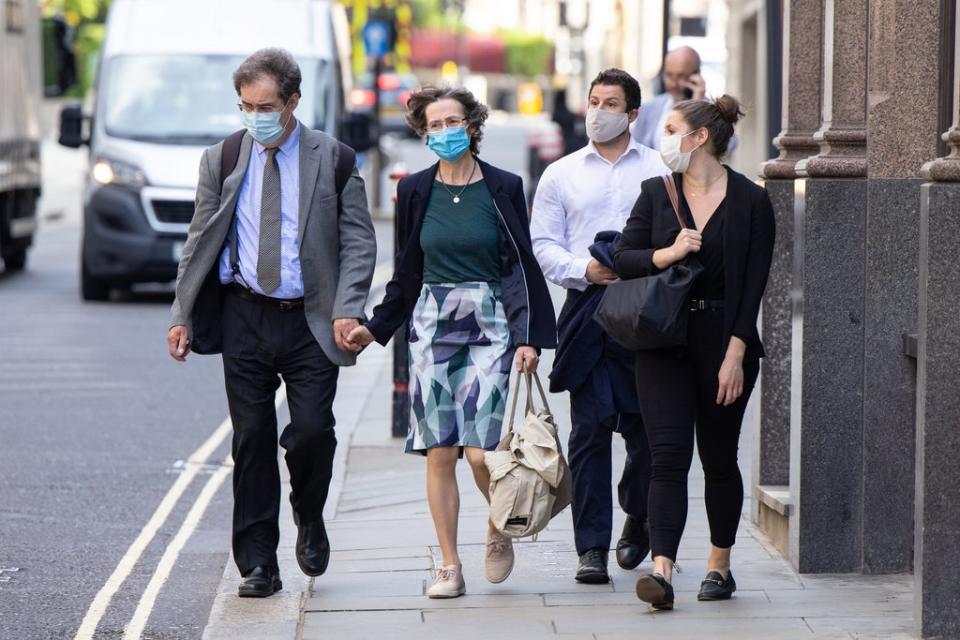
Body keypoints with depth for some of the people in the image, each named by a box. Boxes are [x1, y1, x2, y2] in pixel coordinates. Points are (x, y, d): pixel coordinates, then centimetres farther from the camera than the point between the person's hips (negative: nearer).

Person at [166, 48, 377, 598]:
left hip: (311, 321, -2)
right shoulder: (222, 161, 8)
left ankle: (310, 520, 21)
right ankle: (259, 564, 9)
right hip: (244, 319, 2)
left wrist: (347, 308, -13)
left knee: (312, 431, -10)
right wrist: (183, 316, 3)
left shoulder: (332, 159, 2)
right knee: (253, 439, 2)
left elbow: (359, 241, 0)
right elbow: (200, 243, 11)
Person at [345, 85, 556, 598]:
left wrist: (530, 337, -6)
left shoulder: (503, 188, 1)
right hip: (432, 325, 3)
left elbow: (524, 267, 1)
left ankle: (499, 532, 18)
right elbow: (407, 273, 15)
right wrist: (375, 328, 8)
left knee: (481, 451, -11)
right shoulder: (415, 191, 8)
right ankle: (450, 567, 7)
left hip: (489, 325, -3)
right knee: (439, 453, 0)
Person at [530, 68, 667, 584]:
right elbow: (543, 245, 9)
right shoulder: (561, 175, 13)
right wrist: (584, 269, -9)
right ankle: (591, 546, -4)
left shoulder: (659, 171, 8)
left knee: (646, 426, 3)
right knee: (590, 428, -6)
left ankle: (638, 518, 30)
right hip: (586, 307, 0)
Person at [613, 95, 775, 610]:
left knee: (718, 458, 8)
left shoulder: (751, 201, -2)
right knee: (668, 454, -9)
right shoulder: (656, 193, 7)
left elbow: (753, 284, -5)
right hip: (663, 341, 2)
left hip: (724, 341, -1)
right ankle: (661, 569, -18)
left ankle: (720, 564, 24)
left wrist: (735, 355, -11)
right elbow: (623, 259, 4)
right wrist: (666, 254, -15)